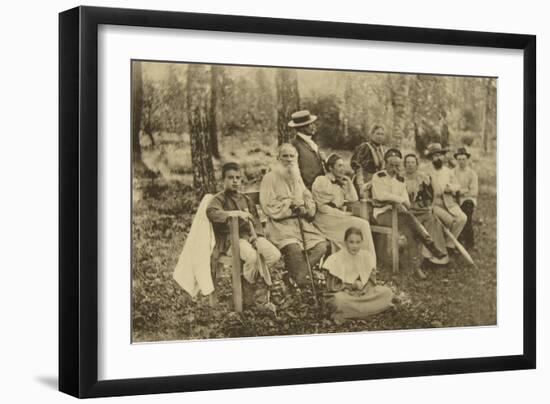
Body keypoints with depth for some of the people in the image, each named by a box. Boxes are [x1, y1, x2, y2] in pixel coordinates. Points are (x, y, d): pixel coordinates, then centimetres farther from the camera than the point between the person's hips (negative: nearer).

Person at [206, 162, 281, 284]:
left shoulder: (246, 199, 22)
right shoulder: (220, 198, 1)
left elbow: (255, 219, 21)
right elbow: (211, 212, -21)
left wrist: (256, 234, 0)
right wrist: (235, 213, -29)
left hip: (250, 236, 6)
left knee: (275, 254, -16)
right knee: (252, 256, -34)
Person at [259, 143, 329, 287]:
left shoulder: (297, 178, 20)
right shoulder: (270, 178, 1)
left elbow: (311, 202, 17)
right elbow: (268, 206, -7)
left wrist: (303, 204, -5)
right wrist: (290, 203, -9)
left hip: (301, 223, 6)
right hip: (280, 225, -6)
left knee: (321, 245, -20)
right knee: (294, 248, -34)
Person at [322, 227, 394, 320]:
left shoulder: (367, 257, 2)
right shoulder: (336, 260, -10)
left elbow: (372, 282, 5)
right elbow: (332, 287, -10)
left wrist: (362, 285, -18)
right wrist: (352, 285, -20)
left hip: (364, 293, 5)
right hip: (344, 294, -5)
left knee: (387, 292, -19)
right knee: (340, 299, -40)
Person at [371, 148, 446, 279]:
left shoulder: (400, 180, 16)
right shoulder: (378, 177, 2)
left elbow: (407, 203, 8)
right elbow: (381, 195, -16)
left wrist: (400, 204, -17)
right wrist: (400, 199, -13)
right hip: (382, 213, -5)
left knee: (409, 230, -29)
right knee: (408, 219, -32)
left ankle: (416, 267, -38)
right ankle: (430, 246, -30)